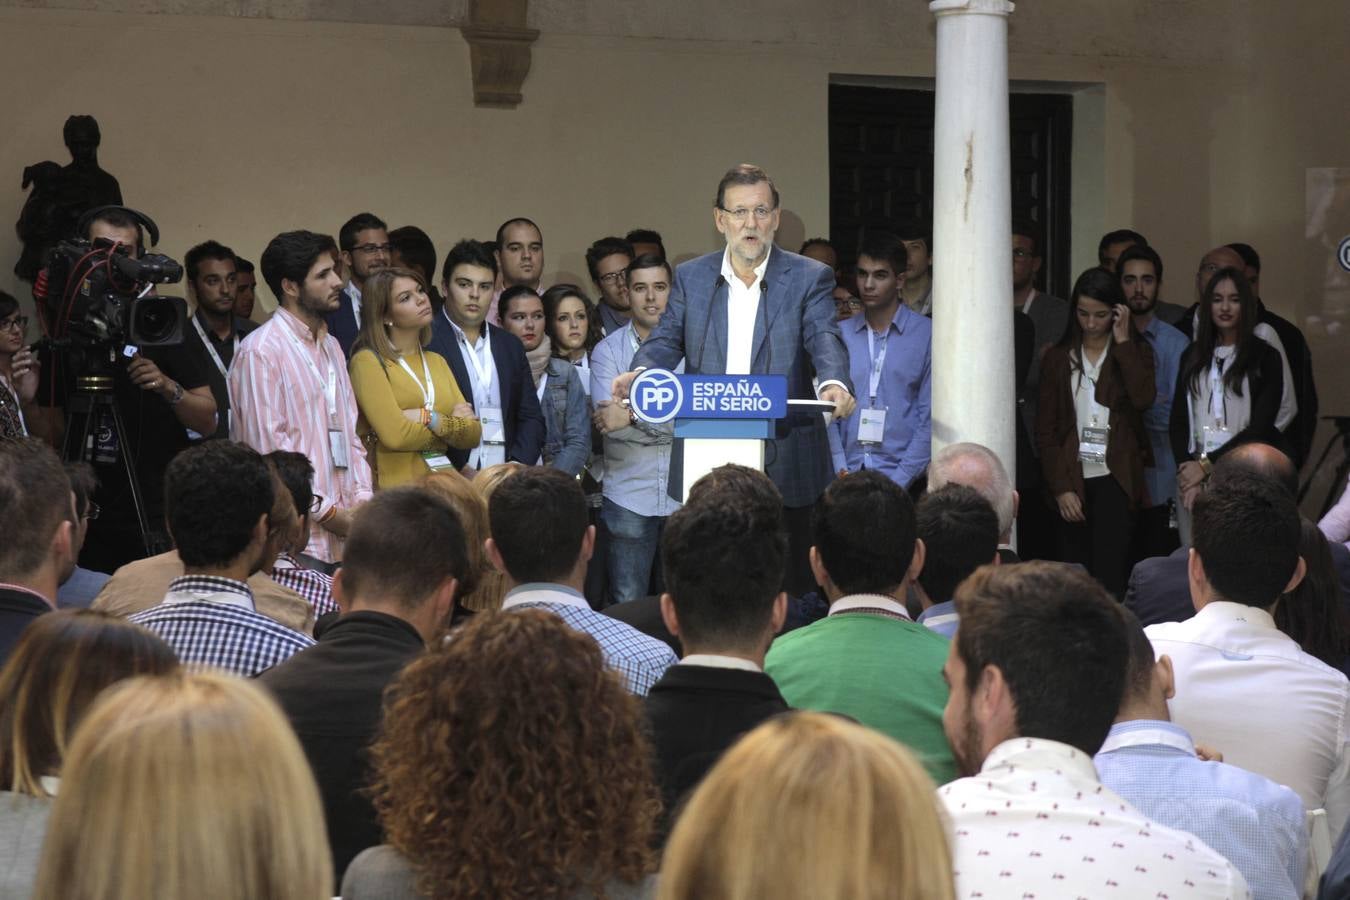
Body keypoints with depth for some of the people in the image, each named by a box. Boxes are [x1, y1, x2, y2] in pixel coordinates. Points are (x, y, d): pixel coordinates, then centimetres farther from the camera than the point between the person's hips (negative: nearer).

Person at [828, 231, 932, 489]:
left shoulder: (927, 334, 2)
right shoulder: (840, 334, 10)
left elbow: (930, 416, -1)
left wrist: (900, 480, -9)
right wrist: (840, 470, -4)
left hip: (900, 478, -2)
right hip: (848, 476, 2)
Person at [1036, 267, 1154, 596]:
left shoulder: (1134, 352, 8)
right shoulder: (1058, 358, 10)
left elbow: (1143, 398, -13)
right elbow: (1045, 429, 6)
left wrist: (1123, 342, -8)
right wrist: (1060, 487, -3)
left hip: (1115, 479, -2)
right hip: (1072, 480, 2)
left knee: (1109, 575, -14)